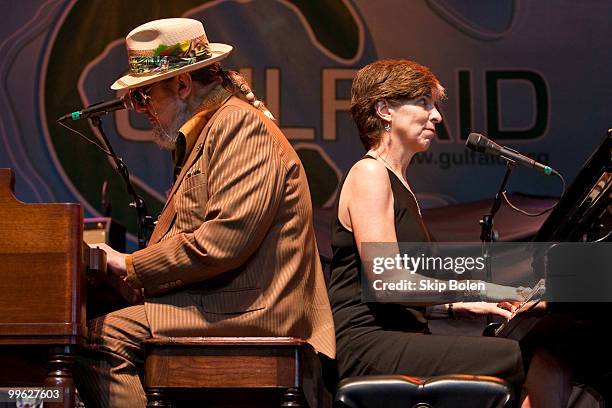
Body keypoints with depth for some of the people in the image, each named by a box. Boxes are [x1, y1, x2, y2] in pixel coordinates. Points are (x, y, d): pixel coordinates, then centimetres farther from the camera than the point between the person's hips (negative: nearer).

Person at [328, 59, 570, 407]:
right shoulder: (369, 174, -5)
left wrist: (462, 308, 11)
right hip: (371, 345, -9)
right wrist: (479, 290, -15)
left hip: (399, 341, 9)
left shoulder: (398, 183, 25)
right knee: (542, 365, -22)